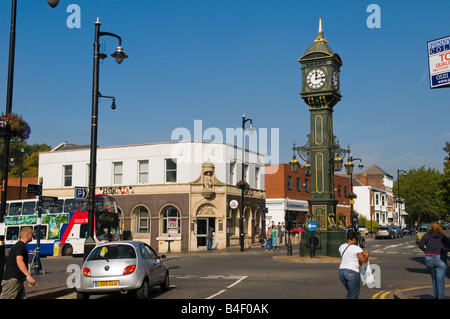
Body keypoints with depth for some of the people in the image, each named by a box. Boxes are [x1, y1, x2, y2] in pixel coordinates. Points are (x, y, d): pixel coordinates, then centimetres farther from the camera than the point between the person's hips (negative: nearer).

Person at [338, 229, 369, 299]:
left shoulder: (341, 247, 10)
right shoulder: (356, 248, -11)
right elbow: (363, 260, -13)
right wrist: (367, 255, 8)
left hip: (341, 271, 7)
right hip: (352, 272, -7)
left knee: (350, 292, 24)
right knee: (354, 295, 5)